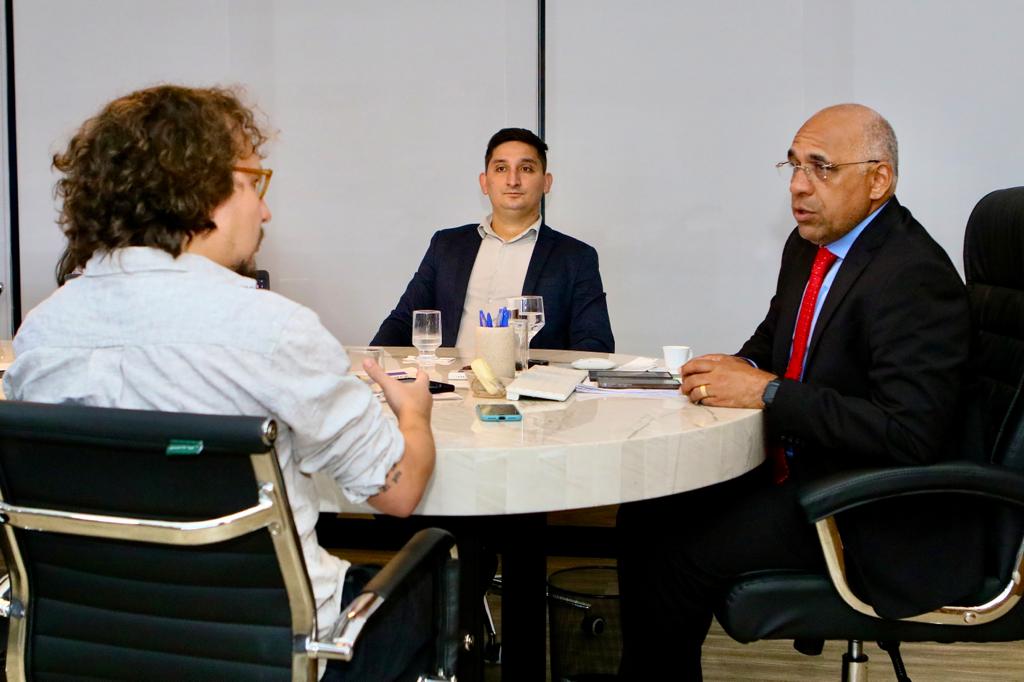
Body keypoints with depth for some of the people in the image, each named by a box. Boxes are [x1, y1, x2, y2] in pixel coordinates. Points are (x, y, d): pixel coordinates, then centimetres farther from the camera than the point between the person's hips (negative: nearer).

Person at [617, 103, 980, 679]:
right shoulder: (811, 245, 7)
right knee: (644, 514, 4)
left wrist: (769, 392, -25)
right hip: (795, 470, 9)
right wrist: (739, 370, -1)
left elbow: (909, 435, -28)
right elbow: (772, 340, 23)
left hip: (867, 515, -9)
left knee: (672, 556, -19)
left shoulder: (914, 276, -21)